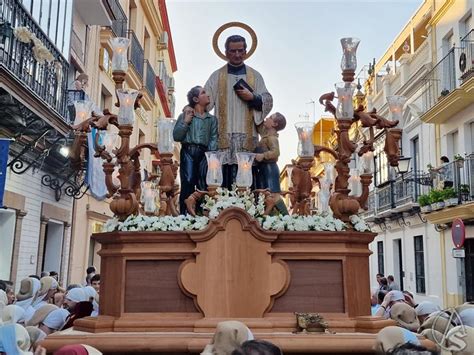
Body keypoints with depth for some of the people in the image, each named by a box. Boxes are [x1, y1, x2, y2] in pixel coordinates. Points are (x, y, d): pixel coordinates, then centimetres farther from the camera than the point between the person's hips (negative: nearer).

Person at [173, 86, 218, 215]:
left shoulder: (212, 118, 17)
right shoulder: (184, 116, 11)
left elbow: (214, 138, 6)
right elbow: (176, 136, 3)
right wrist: (186, 121, -6)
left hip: (204, 153, 2)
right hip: (188, 152, -2)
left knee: (203, 187, -3)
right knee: (187, 185, -9)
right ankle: (185, 215, -7)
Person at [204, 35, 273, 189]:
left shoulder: (255, 76, 16)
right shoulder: (217, 76, 14)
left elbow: (267, 102, 12)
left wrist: (252, 97, -5)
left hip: (247, 135, 1)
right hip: (223, 134, 0)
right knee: (223, 175, -8)